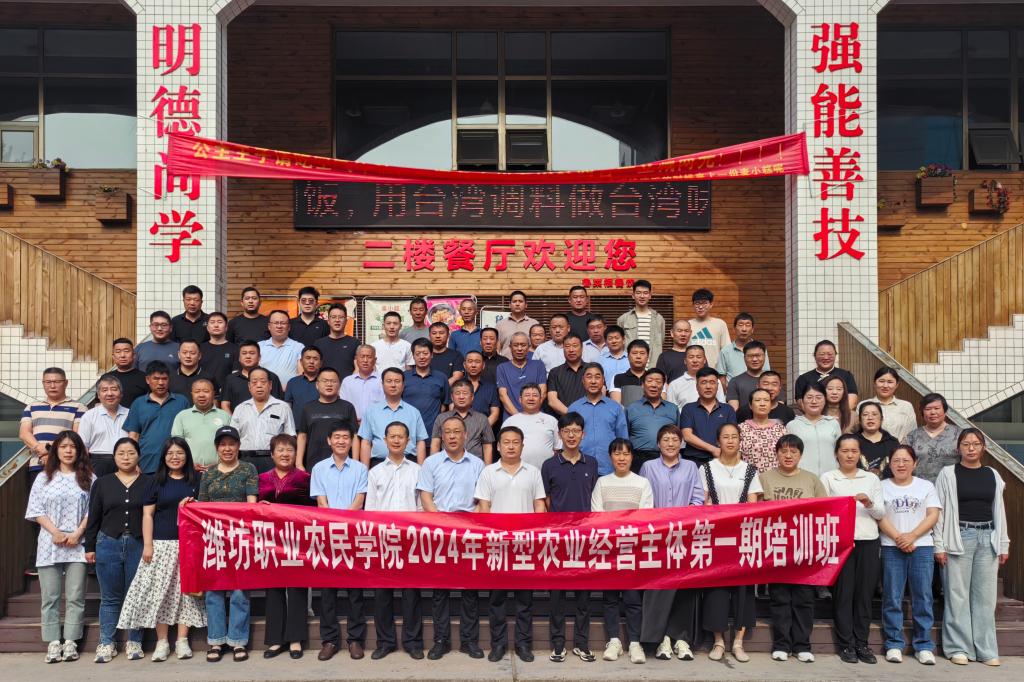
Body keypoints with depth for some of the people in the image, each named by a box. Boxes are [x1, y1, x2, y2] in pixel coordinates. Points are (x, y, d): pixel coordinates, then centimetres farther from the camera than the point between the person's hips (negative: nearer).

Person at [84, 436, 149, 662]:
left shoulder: (148, 483, 3)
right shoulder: (102, 483, 8)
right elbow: (94, 517, 9)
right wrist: (90, 546, 6)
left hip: (139, 545, -1)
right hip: (108, 545, 1)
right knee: (110, 598, 7)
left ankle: (134, 642, 15)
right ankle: (106, 643, 15)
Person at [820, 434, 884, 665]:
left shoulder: (872, 478, 14)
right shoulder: (827, 478, 6)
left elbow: (881, 513, 9)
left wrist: (869, 503, -10)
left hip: (868, 541, 3)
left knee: (865, 593, 5)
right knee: (843, 592, -1)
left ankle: (861, 643, 14)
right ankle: (846, 644, 7)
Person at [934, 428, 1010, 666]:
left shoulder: (992, 475, 12)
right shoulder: (948, 473, 1)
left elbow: (999, 510, 14)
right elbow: (939, 510, -2)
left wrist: (1003, 544, 10)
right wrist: (939, 546, -7)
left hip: (988, 538, 3)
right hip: (959, 537, -3)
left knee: (986, 595, 5)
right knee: (958, 595, -1)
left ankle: (986, 649, 13)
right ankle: (958, 648, 7)